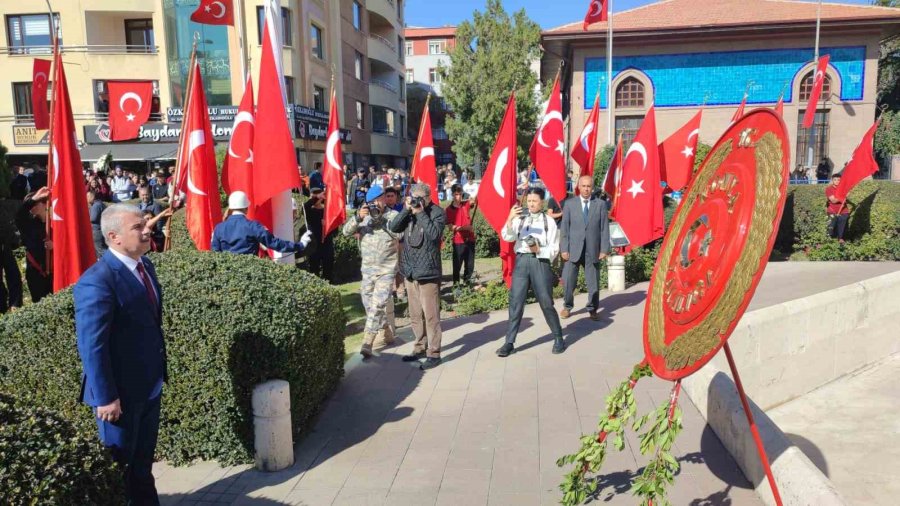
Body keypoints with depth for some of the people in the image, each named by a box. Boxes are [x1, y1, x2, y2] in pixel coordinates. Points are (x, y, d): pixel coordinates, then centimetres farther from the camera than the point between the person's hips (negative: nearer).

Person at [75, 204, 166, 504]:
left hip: (150, 384, 8)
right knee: (118, 463, 14)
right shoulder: (97, 281, -24)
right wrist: (105, 397, -20)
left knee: (144, 459, 23)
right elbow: (91, 346, -22)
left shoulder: (145, 265, 3)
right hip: (120, 391, -7)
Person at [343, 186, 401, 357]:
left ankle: (367, 344, -10)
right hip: (367, 269, 6)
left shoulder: (394, 215, -4)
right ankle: (387, 335, 29)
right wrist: (358, 217, -17)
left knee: (378, 305, -12)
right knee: (369, 304, 13)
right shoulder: (364, 216, 8)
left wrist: (382, 218, -17)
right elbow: (346, 231, 0)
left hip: (386, 270, -6)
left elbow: (401, 234, -20)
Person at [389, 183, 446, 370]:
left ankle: (433, 353, 5)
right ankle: (420, 347, 27)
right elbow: (393, 228, 0)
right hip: (410, 270, 6)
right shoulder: (409, 211, 11)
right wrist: (406, 209, -9)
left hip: (428, 271, -6)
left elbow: (434, 233, -21)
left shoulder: (437, 212, -6)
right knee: (415, 314, 15)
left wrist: (420, 213, -17)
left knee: (430, 314, -3)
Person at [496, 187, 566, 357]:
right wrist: (510, 219, -24)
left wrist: (539, 249, -18)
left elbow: (554, 249, -1)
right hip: (521, 261, 2)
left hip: (540, 262, -2)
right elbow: (507, 237, -9)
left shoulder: (549, 222, 1)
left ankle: (558, 338, 23)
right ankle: (509, 342, 6)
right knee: (516, 302, 1)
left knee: (546, 303, 4)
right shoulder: (520, 219, 6)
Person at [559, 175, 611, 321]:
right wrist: (564, 249, -4)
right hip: (573, 249, 0)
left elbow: (604, 228, 2)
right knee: (568, 280, 1)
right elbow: (564, 227, 2)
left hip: (592, 250, 0)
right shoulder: (569, 203, 3)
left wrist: (604, 249, -4)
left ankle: (593, 309, 22)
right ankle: (567, 306, 22)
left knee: (593, 282, 6)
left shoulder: (601, 204, 4)